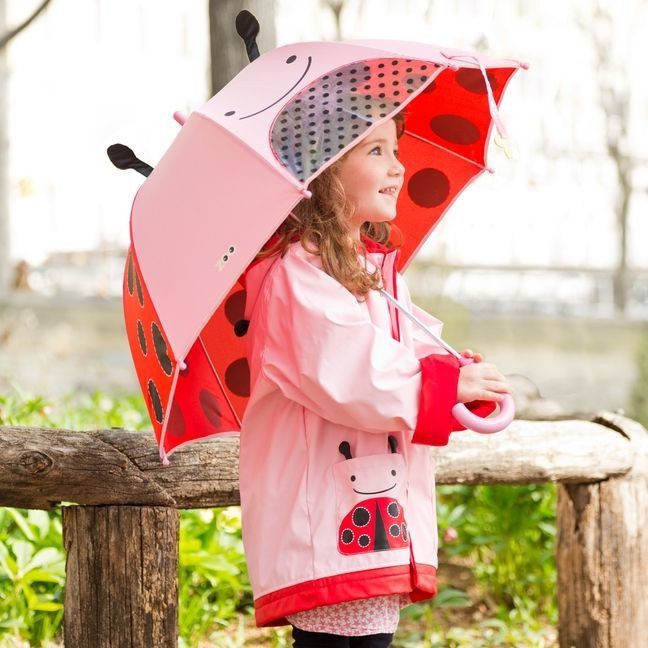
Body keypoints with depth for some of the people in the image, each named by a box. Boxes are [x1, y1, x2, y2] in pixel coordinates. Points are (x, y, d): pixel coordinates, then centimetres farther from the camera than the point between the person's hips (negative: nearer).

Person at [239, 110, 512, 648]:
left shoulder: (381, 268, 18)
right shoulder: (296, 272, -12)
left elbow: (416, 355, 17)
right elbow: (347, 377, -21)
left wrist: (470, 381, -5)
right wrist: (448, 382, -14)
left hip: (386, 513, 9)